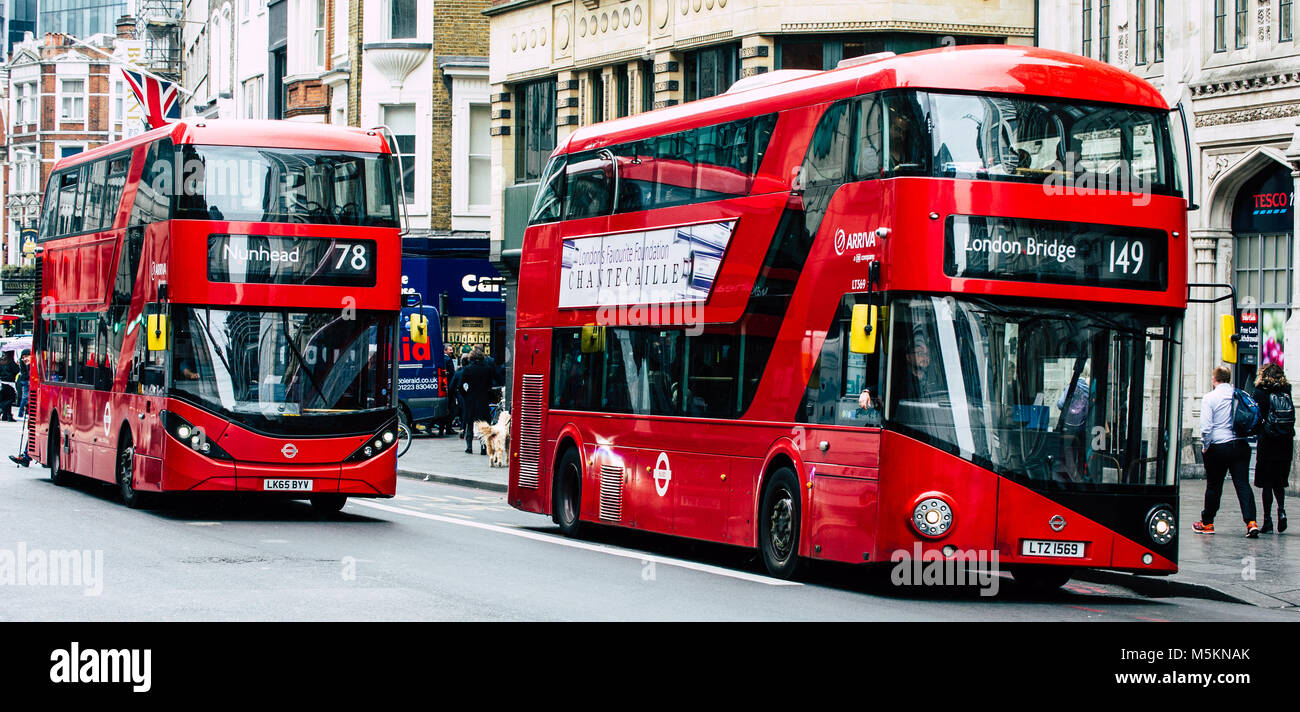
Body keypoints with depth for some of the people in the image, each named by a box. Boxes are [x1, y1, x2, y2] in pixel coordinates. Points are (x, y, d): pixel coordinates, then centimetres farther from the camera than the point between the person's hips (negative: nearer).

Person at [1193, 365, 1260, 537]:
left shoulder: (1209, 398, -6)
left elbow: (1206, 426, -12)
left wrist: (1205, 446, 0)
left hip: (1218, 447, -3)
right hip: (1241, 445, 3)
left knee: (1213, 486, 9)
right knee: (1243, 484, -1)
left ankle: (1207, 523, 21)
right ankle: (1251, 522, -15)